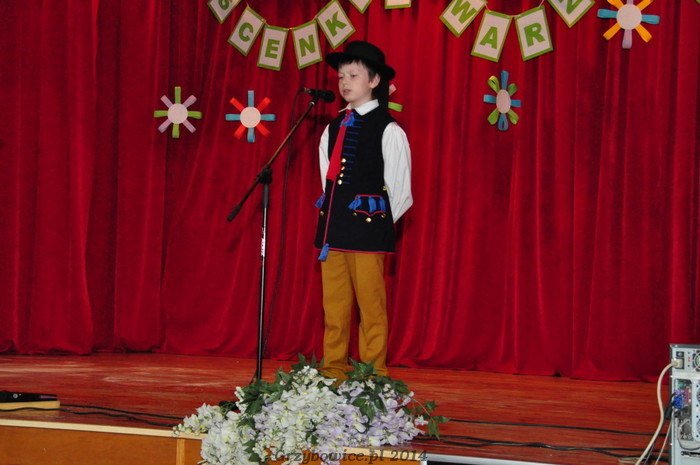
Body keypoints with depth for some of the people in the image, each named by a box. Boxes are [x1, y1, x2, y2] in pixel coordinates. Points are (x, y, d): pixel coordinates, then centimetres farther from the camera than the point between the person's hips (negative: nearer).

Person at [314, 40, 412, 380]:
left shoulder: (388, 131, -4)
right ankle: (332, 373, 14)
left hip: (368, 229, -6)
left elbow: (400, 193, -1)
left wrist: (377, 223, 3)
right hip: (332, 230, 6)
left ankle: (373, 376, 1)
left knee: (371, 307, -4)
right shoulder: (333, 129, 15)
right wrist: (332, 219, 13)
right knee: (334, 306, 9)